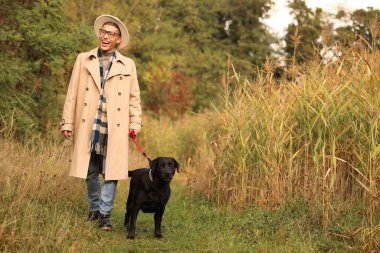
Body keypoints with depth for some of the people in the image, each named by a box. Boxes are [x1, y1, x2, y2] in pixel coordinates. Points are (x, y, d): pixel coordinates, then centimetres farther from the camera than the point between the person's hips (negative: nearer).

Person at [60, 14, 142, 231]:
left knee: (111, 173, -3)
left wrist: (135, 123, -1)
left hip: (115, 128, -1)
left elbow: (134, 97, 10)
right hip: (89, 126, 1)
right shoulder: (83, 60, 9)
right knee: (91, 172, 9)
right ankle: (94, 209, 25)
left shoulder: (127, 65, 9)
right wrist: (67, 122, 3)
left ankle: (105, 215, 5)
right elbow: (72, 93, 8)